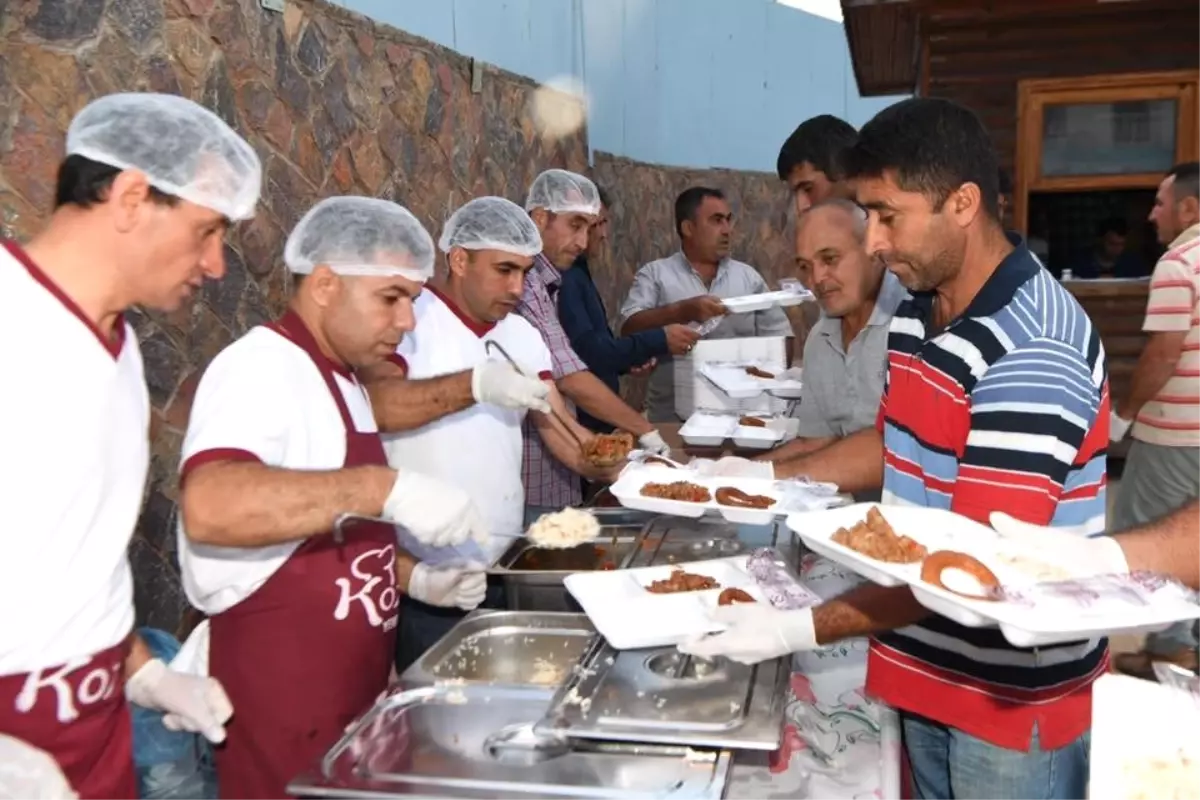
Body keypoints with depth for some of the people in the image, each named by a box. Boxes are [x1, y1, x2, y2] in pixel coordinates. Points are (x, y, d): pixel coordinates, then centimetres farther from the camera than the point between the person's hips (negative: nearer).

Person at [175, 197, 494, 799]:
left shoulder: (342, 382, 12)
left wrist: (413, 576, 7)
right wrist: (384, 488, -37)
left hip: (354, 687, 9)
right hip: (280, 699, -9)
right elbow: (210, 507, -37)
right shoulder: (260, 368, -17)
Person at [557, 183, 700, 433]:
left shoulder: (578, 272, 13)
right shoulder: (563, 278, -19)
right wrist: (659, 341, -23)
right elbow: (587, 350, -26)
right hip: (578, 421, -10)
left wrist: (630, 361, 5)